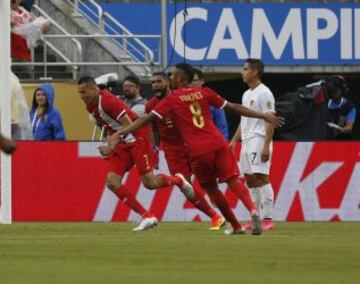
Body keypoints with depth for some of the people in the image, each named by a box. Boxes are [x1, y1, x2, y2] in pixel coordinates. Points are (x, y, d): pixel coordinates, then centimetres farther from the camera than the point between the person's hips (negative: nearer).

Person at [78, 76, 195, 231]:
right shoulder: (90, 106, 5)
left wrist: (112, 147, -27)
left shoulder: (107, 101, -23)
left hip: (137, 137, -9)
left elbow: (128, 125, -24)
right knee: (112, 181, -8)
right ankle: (147, 216, -5)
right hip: (122, 143, 9)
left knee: (149, 183, -8)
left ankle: (178, 180, 25)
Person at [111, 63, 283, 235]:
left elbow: (148, 119, -2)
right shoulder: (204, 93, 12)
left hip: (198, 151, -2)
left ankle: (236, 226, 18)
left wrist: (120, 133, 0)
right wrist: (262, 116, 21)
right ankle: (252, 210, -27)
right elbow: (234, 108, 14)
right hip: (218, 144, 2)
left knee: (211, 188, 15)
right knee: (233, 181, 0)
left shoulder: (172, 100, 4)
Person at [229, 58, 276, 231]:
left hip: (259, 140, -10)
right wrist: (234, 140, 17)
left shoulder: (263, 93, -10)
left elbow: (270, 120, -15)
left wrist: (266, 146, -22)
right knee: (250, 180, 9)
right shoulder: (246, 94, 18)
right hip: (246, 142, 10)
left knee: (260, 177, -14)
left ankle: (267, 219, -15)